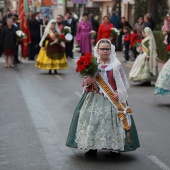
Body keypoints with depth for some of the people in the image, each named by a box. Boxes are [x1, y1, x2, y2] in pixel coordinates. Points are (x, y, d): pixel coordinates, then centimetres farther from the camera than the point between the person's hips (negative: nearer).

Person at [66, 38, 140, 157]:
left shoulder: (116, 65, 2)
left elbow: (123, 82, 3)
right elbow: (85, 82, 11)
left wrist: (119, 93, -12)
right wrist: (88, 81, -11)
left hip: (112, 99, -2)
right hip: (94, 99, 2)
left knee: (112, 120, -7)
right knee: (92, 120, -4)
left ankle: (115, 148, 3)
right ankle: (92, 147, 7)